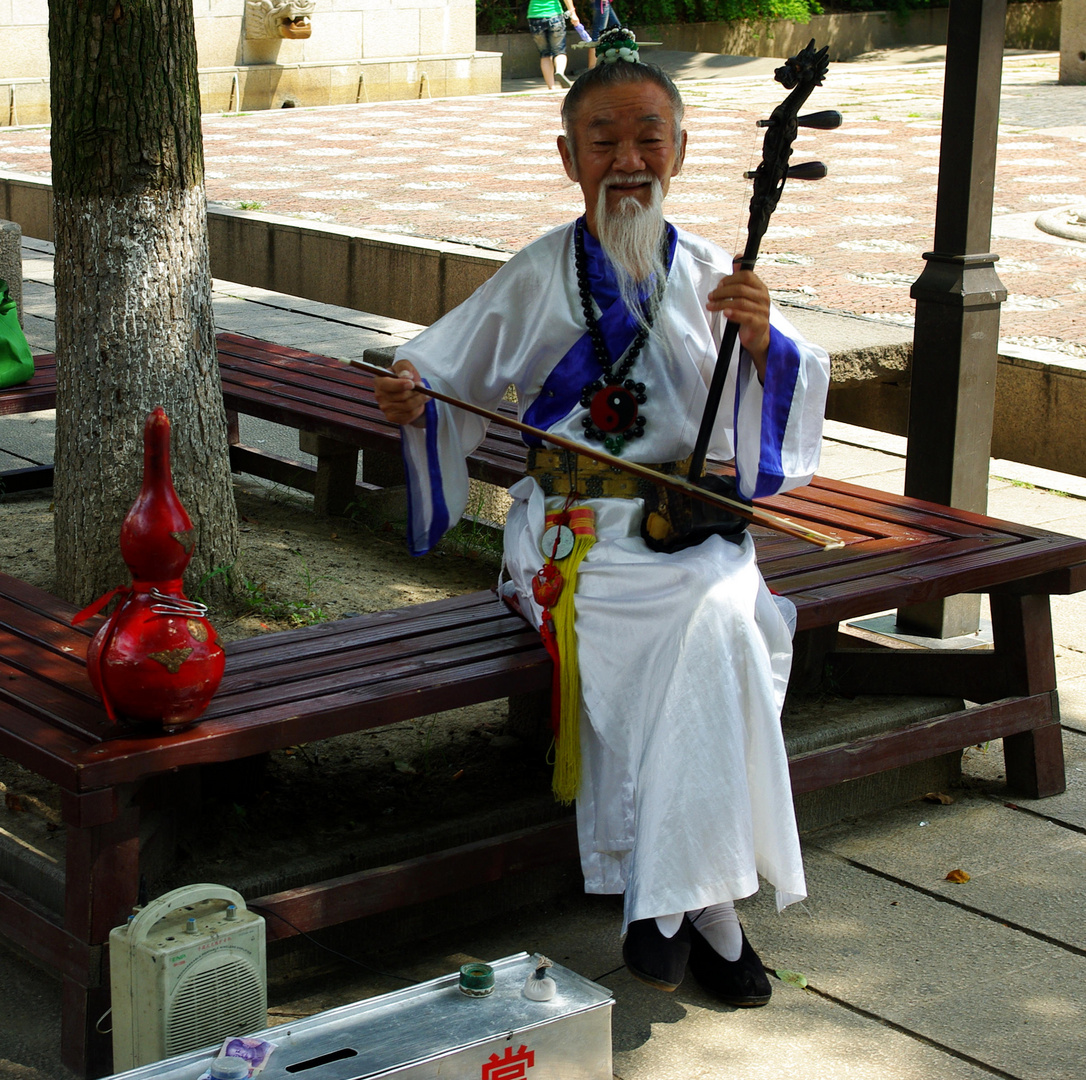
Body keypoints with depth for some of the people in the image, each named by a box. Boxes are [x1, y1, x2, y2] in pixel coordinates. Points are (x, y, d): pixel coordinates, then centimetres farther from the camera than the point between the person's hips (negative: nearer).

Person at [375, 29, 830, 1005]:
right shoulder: (540, 276, 6)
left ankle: (667, 900, -22)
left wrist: (761, 343, -15)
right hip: (572, 528, -2)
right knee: (705, 625, -31)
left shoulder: (709, 275, 10)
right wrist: (413, 401, -11)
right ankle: (701, 911, -23)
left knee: (726, 619, -32)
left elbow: (792, 400, 6)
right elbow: (453, 377, 12)